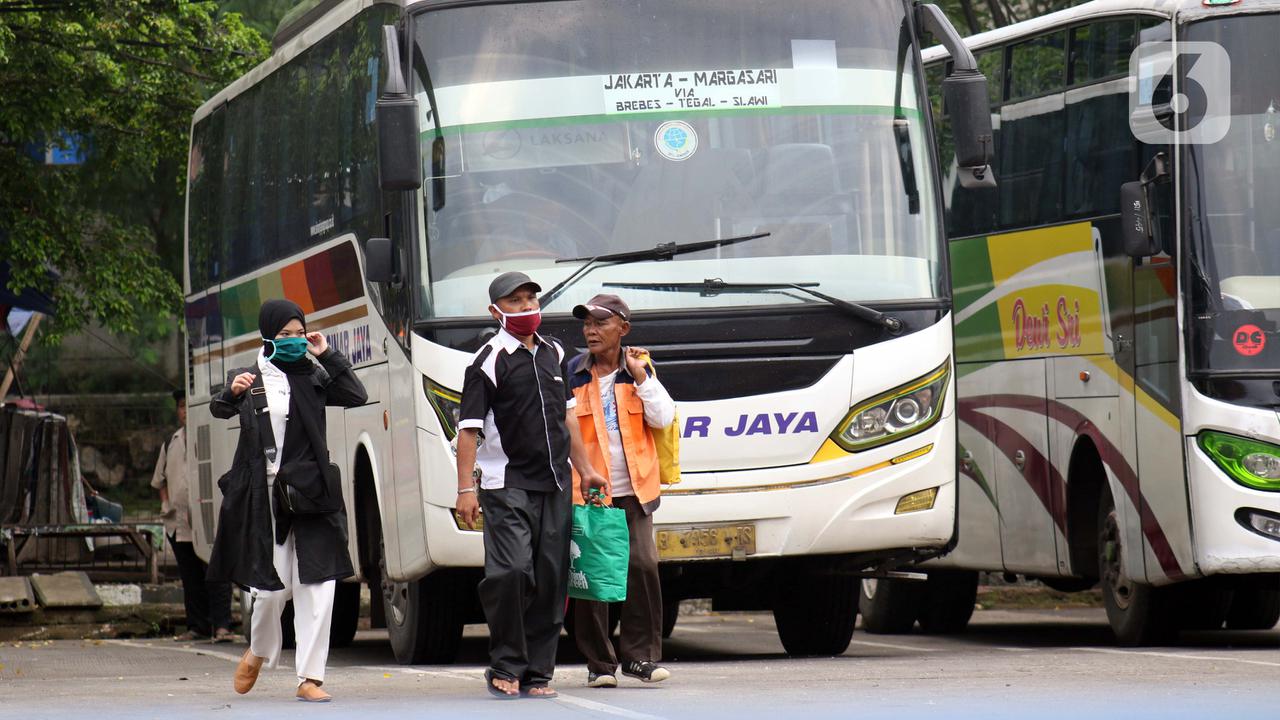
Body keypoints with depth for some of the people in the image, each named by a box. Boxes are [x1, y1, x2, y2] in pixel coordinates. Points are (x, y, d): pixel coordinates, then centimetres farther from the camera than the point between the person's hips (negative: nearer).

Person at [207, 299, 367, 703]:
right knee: (272, 585, 0)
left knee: (317, 585, -6)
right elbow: (220, 412, -8)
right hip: (264, 494, -2)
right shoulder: (248, 379, 5)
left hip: (309, 490, 2)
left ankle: (310, 678, -2)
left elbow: (356, 396, -1)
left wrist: (327, 357, -3)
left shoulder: (311, 378, 10)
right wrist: (232, 393, -28)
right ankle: (257, 653, 30)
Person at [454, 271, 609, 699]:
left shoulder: (553, 354, 15)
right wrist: (466, 488, -14)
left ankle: (537, 671, 8)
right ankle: (505, 668, -4)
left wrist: (585, 468, 23)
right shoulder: (489, 360, -5)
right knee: (512, 572, -17)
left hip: (554, 485, 6)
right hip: (506, 485, -6)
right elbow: (469, 428, -8)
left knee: (551, 579, 3)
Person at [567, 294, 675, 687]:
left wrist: (640, 376, -6)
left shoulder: (640, 370, 9)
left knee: (643, 565, -9)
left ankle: (639, 654, 1)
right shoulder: (571, 375, 4)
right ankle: (599, 662, 5)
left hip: (632, 491, 1)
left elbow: (663, 418, 1)